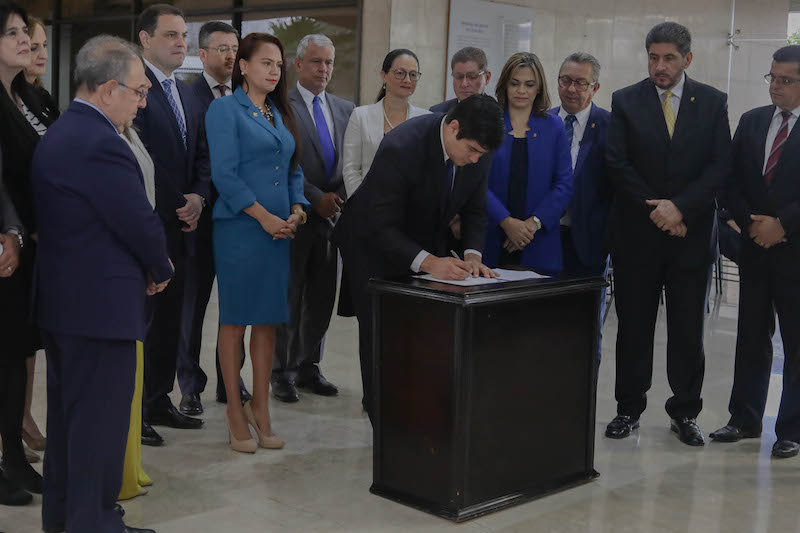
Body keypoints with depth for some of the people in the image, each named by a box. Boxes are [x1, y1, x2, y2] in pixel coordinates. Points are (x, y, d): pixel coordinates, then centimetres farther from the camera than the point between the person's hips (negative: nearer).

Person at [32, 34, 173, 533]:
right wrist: (161, 269, -1)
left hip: (60, 300, 11)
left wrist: (148, 263, 6)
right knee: (101, 417, 1)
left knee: (68, 410, 20)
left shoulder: (59, 134, 11)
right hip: (101, 304, -10)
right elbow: (142, 224, -20)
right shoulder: (101, 144, -22)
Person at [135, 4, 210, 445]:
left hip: (180, 226, 8)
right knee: (140, 318, 0)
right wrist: (169, 211, -13)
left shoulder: (187, 94, 16)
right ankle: (133, 410, 10)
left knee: (170, 318, 13)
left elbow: (201, 156, 18)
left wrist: (198, 197, 0)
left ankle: (159, 401, 24)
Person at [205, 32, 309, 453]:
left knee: (268, 319, 8)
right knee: (235, 319, 1)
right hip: (239, 227, -6)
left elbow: (294, 170, 19)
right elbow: (224, 173, -12)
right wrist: (264, 216, -15)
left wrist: (296, 210, 1)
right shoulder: (225, 109, -3)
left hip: (279, 229, 6)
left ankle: (260, 410, 16)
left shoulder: (281, 114, 17)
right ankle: (235, 410, 10)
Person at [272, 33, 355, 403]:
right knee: (289, 296, 2)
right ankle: (282, 372, 11)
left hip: (330, 213, 5)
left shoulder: (345, 109, 13)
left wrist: (340, 197, -3)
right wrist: (316, 198, -15)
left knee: (322, 297, 9)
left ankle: (308, 367, 21)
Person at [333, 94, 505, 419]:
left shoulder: (475, 151, -14)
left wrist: (472, 255, -19)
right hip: (373, 245, -5)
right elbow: (380, 228, -33)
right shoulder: (401, 148, -34)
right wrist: (428, 262, -43)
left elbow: (475, 210, -1)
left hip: (425, 242, 5)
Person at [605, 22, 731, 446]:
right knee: (634, 326, 6)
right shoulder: (625, 101, 3)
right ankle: (629, 408, 18)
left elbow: (720, 164, -2)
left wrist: (680, 207, -13)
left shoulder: (712, 102, 5)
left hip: (691, 232, 0)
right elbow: (617, 164, -3)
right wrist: (655, 209, -10)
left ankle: (685, 412, 18)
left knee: (688, 328, 5)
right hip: (636, 233, 0)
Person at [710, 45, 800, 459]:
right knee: (751, 337, 11)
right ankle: (745, 420, 21)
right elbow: (732, 181, 7)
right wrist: (751, 222, -6)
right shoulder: (752, 122, 10)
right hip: (756, 247, 5)